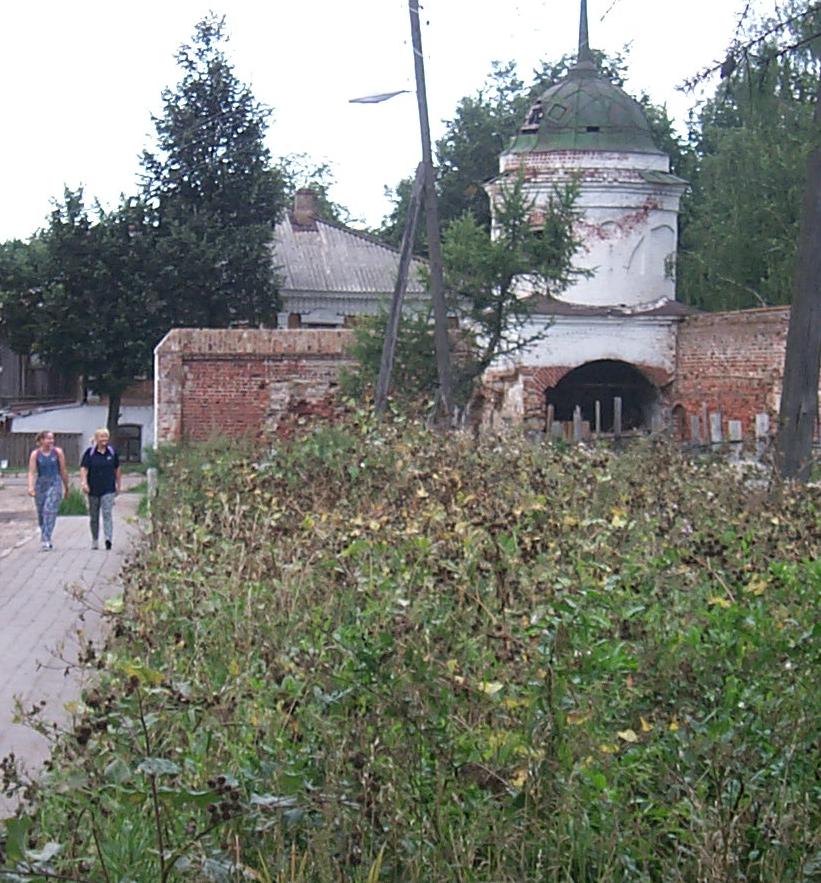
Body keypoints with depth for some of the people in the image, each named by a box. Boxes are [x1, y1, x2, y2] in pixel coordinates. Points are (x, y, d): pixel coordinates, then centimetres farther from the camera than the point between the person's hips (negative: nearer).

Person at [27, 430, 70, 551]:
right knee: (41, 514, 9)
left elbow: (63, 471, 4)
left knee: (50, 511, -15)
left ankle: (46, 540, -19)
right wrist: (30, 487, -21)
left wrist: (66, 486, 8)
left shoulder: (58, 452, -2)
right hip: (40, 485, 2)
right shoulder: (35, 454, -1)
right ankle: (46, 540, 25)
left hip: (55, 484, -2)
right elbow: (32, 472, -8)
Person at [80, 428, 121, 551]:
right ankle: (95, 540, 23)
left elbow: (117, 470, 14)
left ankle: (108, 538, -23)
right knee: (94, 516, 10)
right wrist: (84, 483, -19)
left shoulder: (112, 452, 5)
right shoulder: (90, 453, -1)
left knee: (107, 514, -14)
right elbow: (83, 469, -5)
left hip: (108, 490, 0)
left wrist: (118, 485, 15)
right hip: (93, 490, 0)